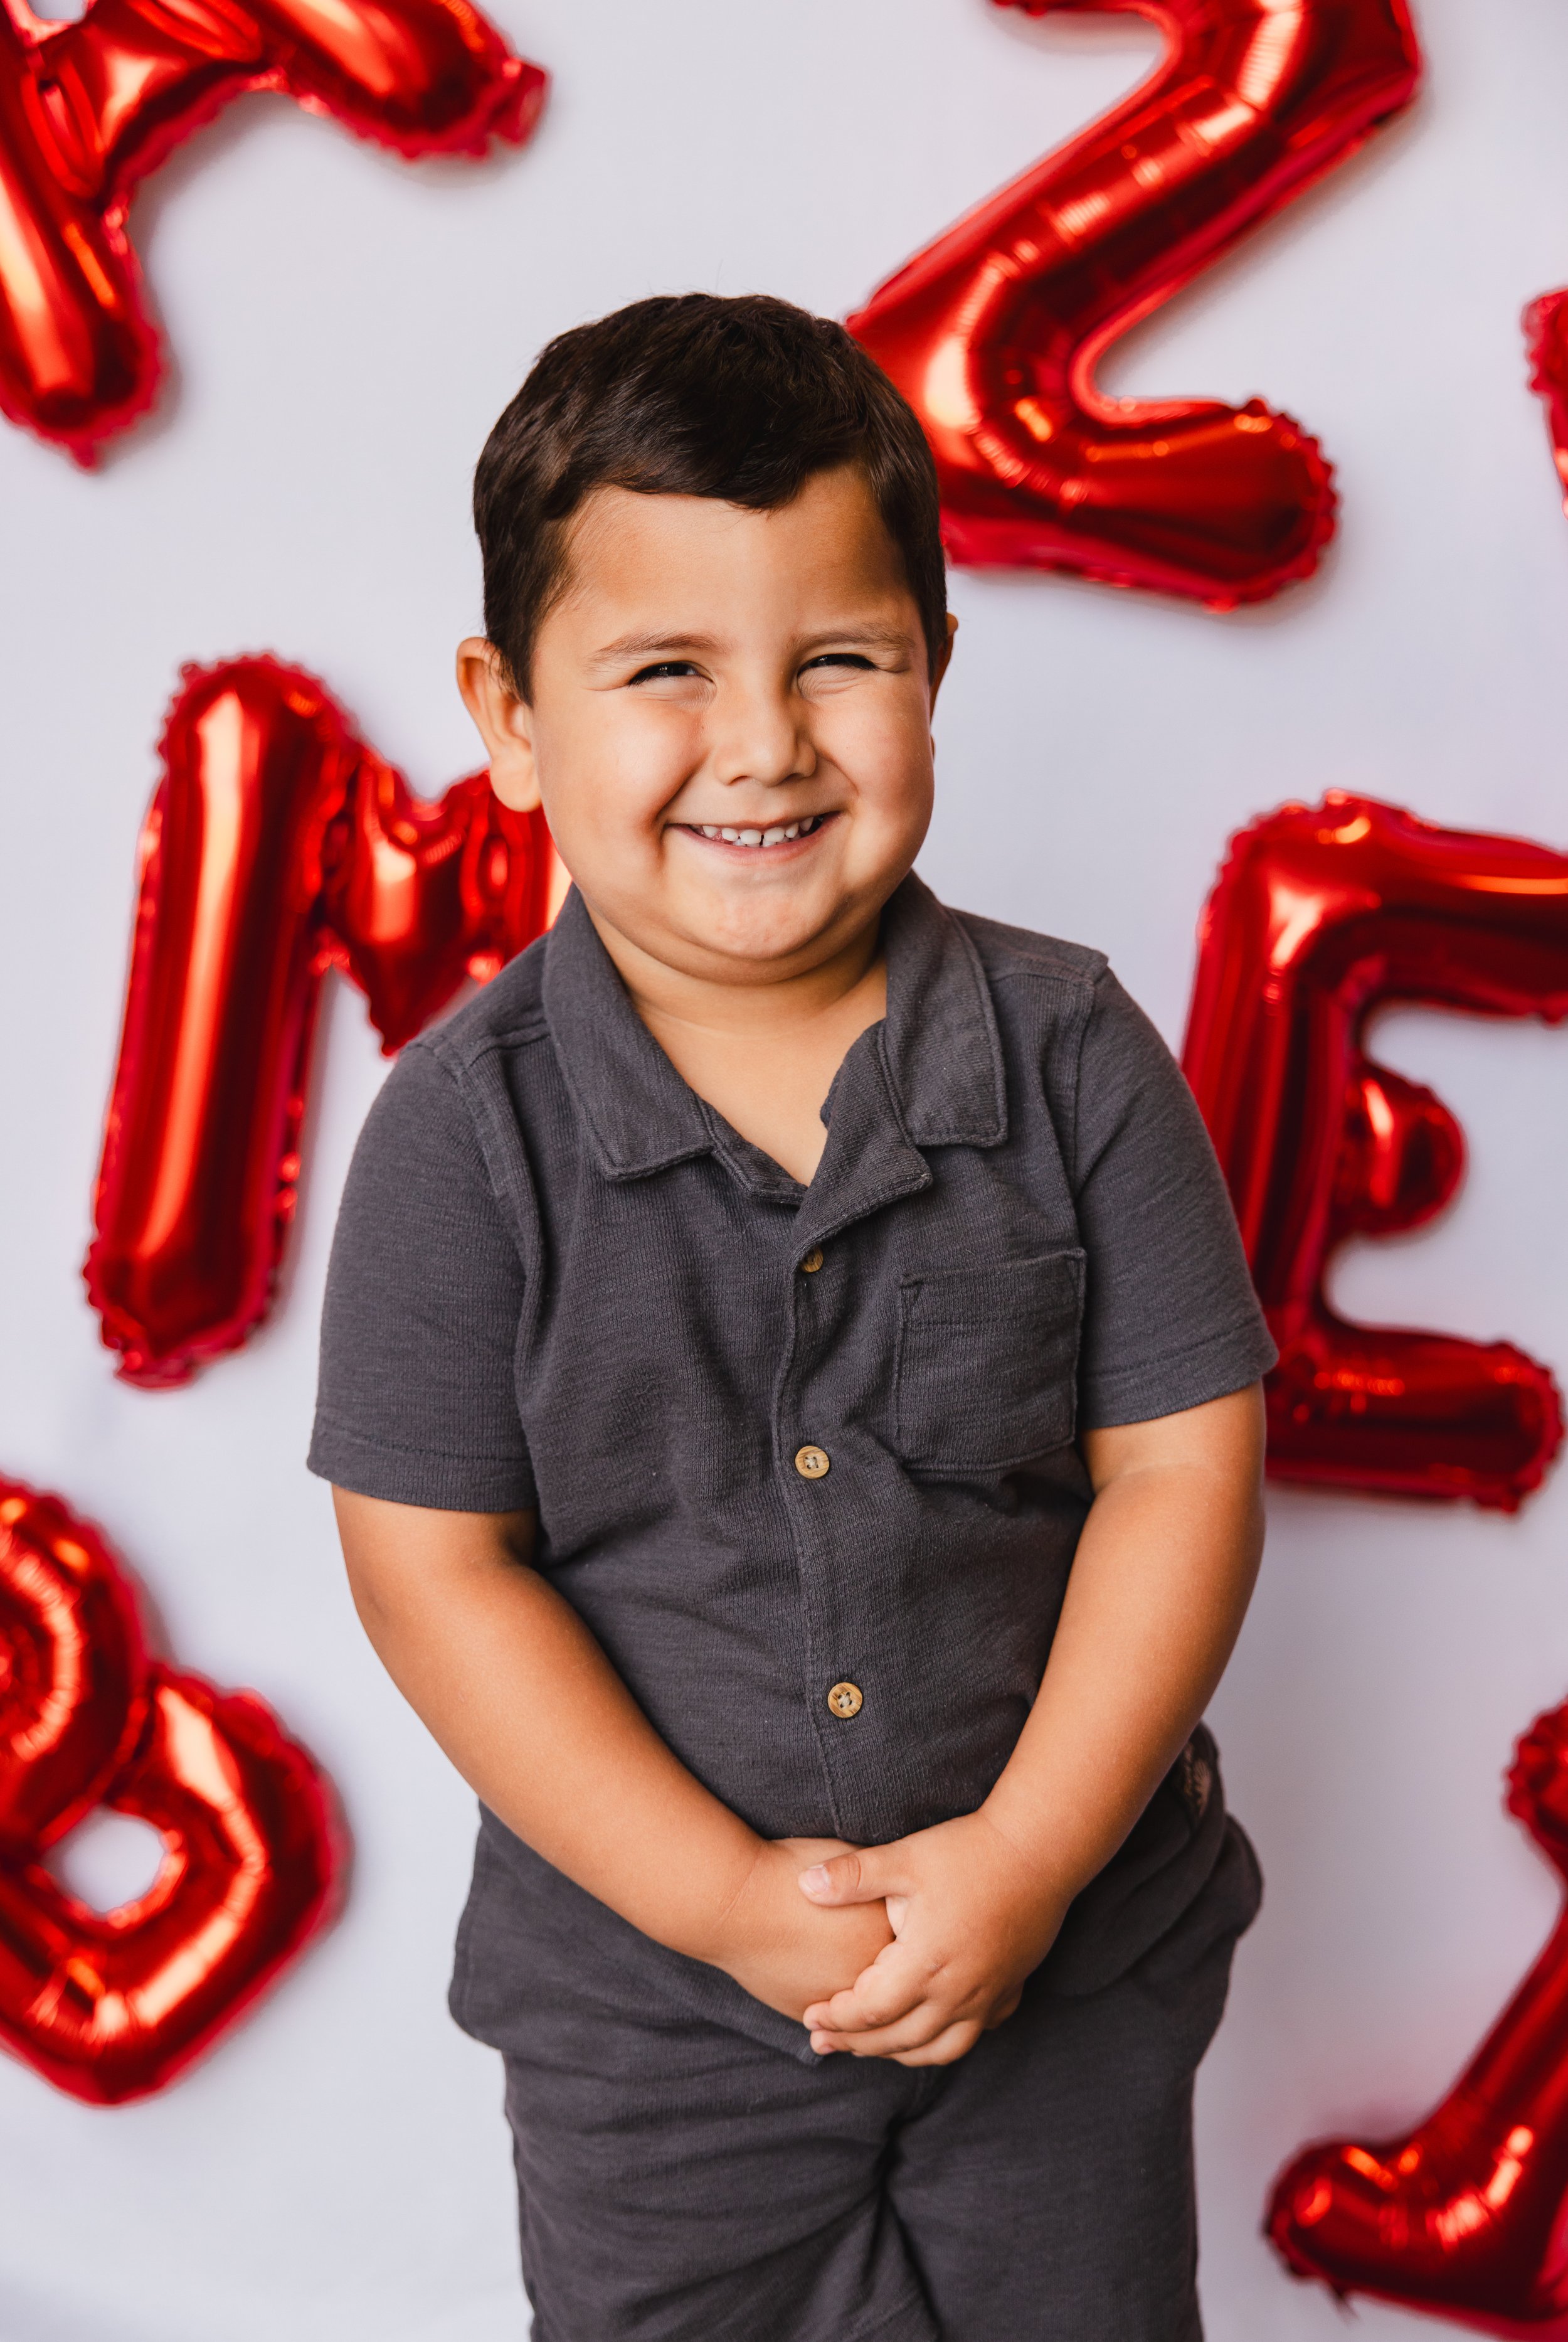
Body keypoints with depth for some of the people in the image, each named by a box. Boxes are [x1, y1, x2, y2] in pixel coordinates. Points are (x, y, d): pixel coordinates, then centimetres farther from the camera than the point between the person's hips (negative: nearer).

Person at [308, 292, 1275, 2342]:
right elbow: (437, 1566, -12)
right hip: (650, 1989, -1)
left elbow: (1181, 1472, -8)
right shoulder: (466, 1129, -15)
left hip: (1082, 1959, 1)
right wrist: (724, 1895, -17)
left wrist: (1032, 1853, -15)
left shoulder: (1072, 1054, -11)